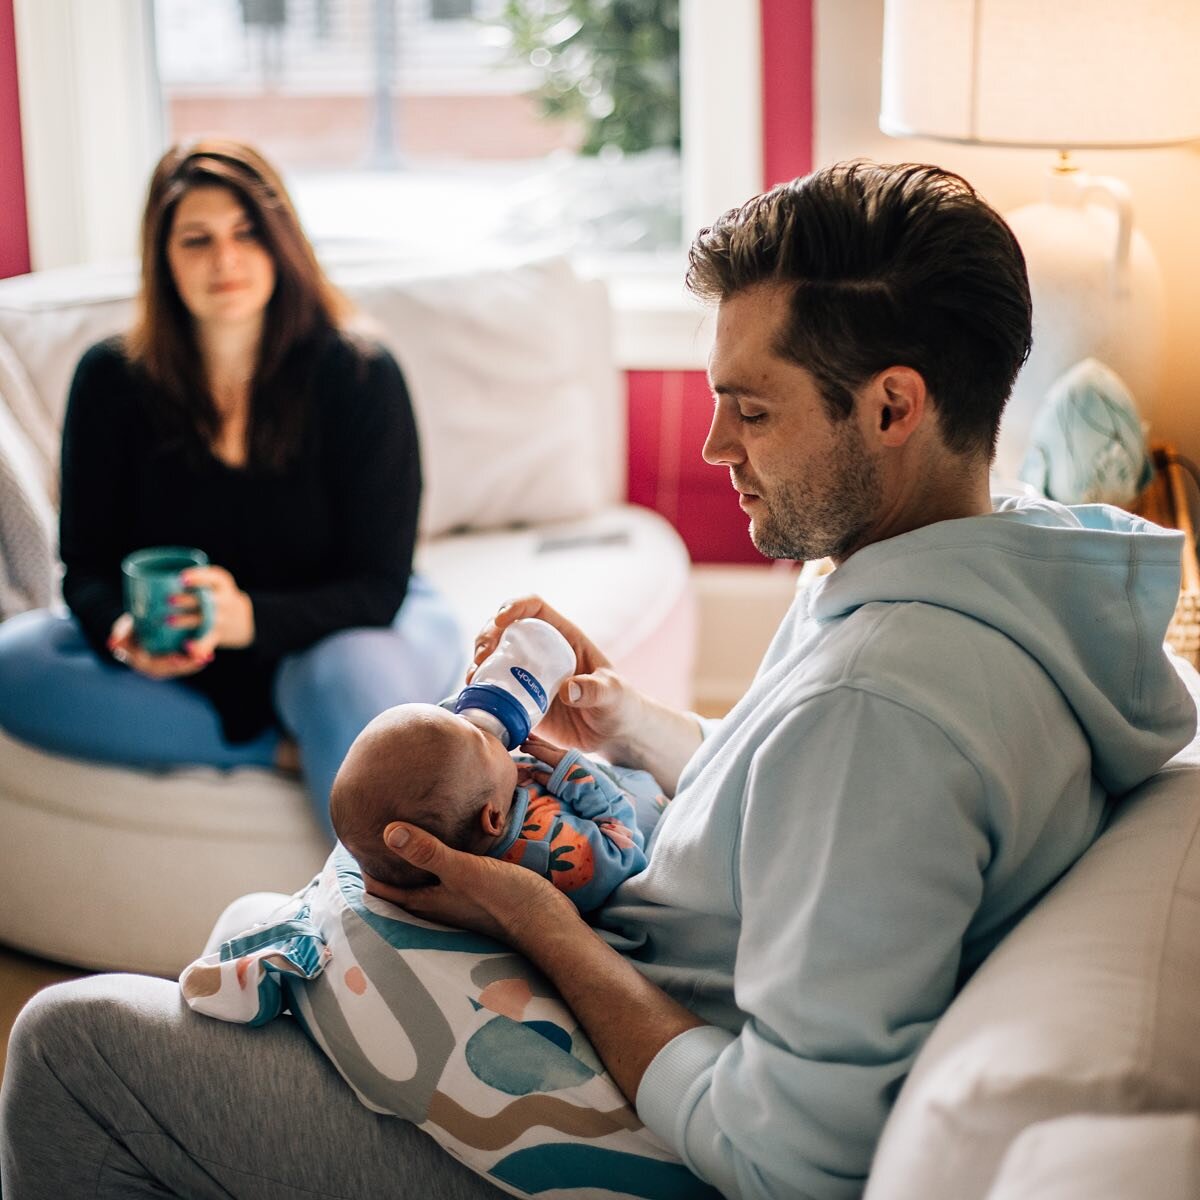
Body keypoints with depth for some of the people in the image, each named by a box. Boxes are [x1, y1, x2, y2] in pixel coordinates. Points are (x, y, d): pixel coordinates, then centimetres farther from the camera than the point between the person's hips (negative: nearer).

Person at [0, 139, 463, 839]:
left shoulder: (359, 376, -14)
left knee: (355, 677, -39)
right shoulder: (112, 381, -7)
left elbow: (377, 586, -17)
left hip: (337, 632, -3)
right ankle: (283, 749, -21)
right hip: (182, 658, 4)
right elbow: (89, 566, -5)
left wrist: (252, 618, -37)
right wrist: (124, 633, -30)